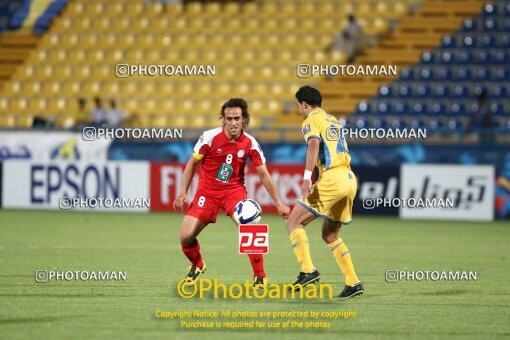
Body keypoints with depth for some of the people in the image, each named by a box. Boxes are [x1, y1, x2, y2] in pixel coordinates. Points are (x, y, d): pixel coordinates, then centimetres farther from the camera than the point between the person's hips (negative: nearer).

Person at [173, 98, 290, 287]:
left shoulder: (250, 143, -10)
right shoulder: (210, 137, -13)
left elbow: (263, 174, -1)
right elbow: (192, 163, 0)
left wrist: (278, 203, -1)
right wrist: (183, 192, -4)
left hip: (234, 190, 0)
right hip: (208, 191, 0)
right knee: (186, 236, -10)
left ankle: (260, 278, -10)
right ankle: (197, 265, 25)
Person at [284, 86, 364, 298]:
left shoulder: (311, 121, -1)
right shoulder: (333, 120, 25)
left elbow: (314, 144, -21)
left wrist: (307, 177, -32)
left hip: (332, 179, -8)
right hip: (350, 178, 8)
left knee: (294, 222, -3)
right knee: (330, 235, 18)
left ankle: (308, 271, -18)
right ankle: (353, 282, 9)